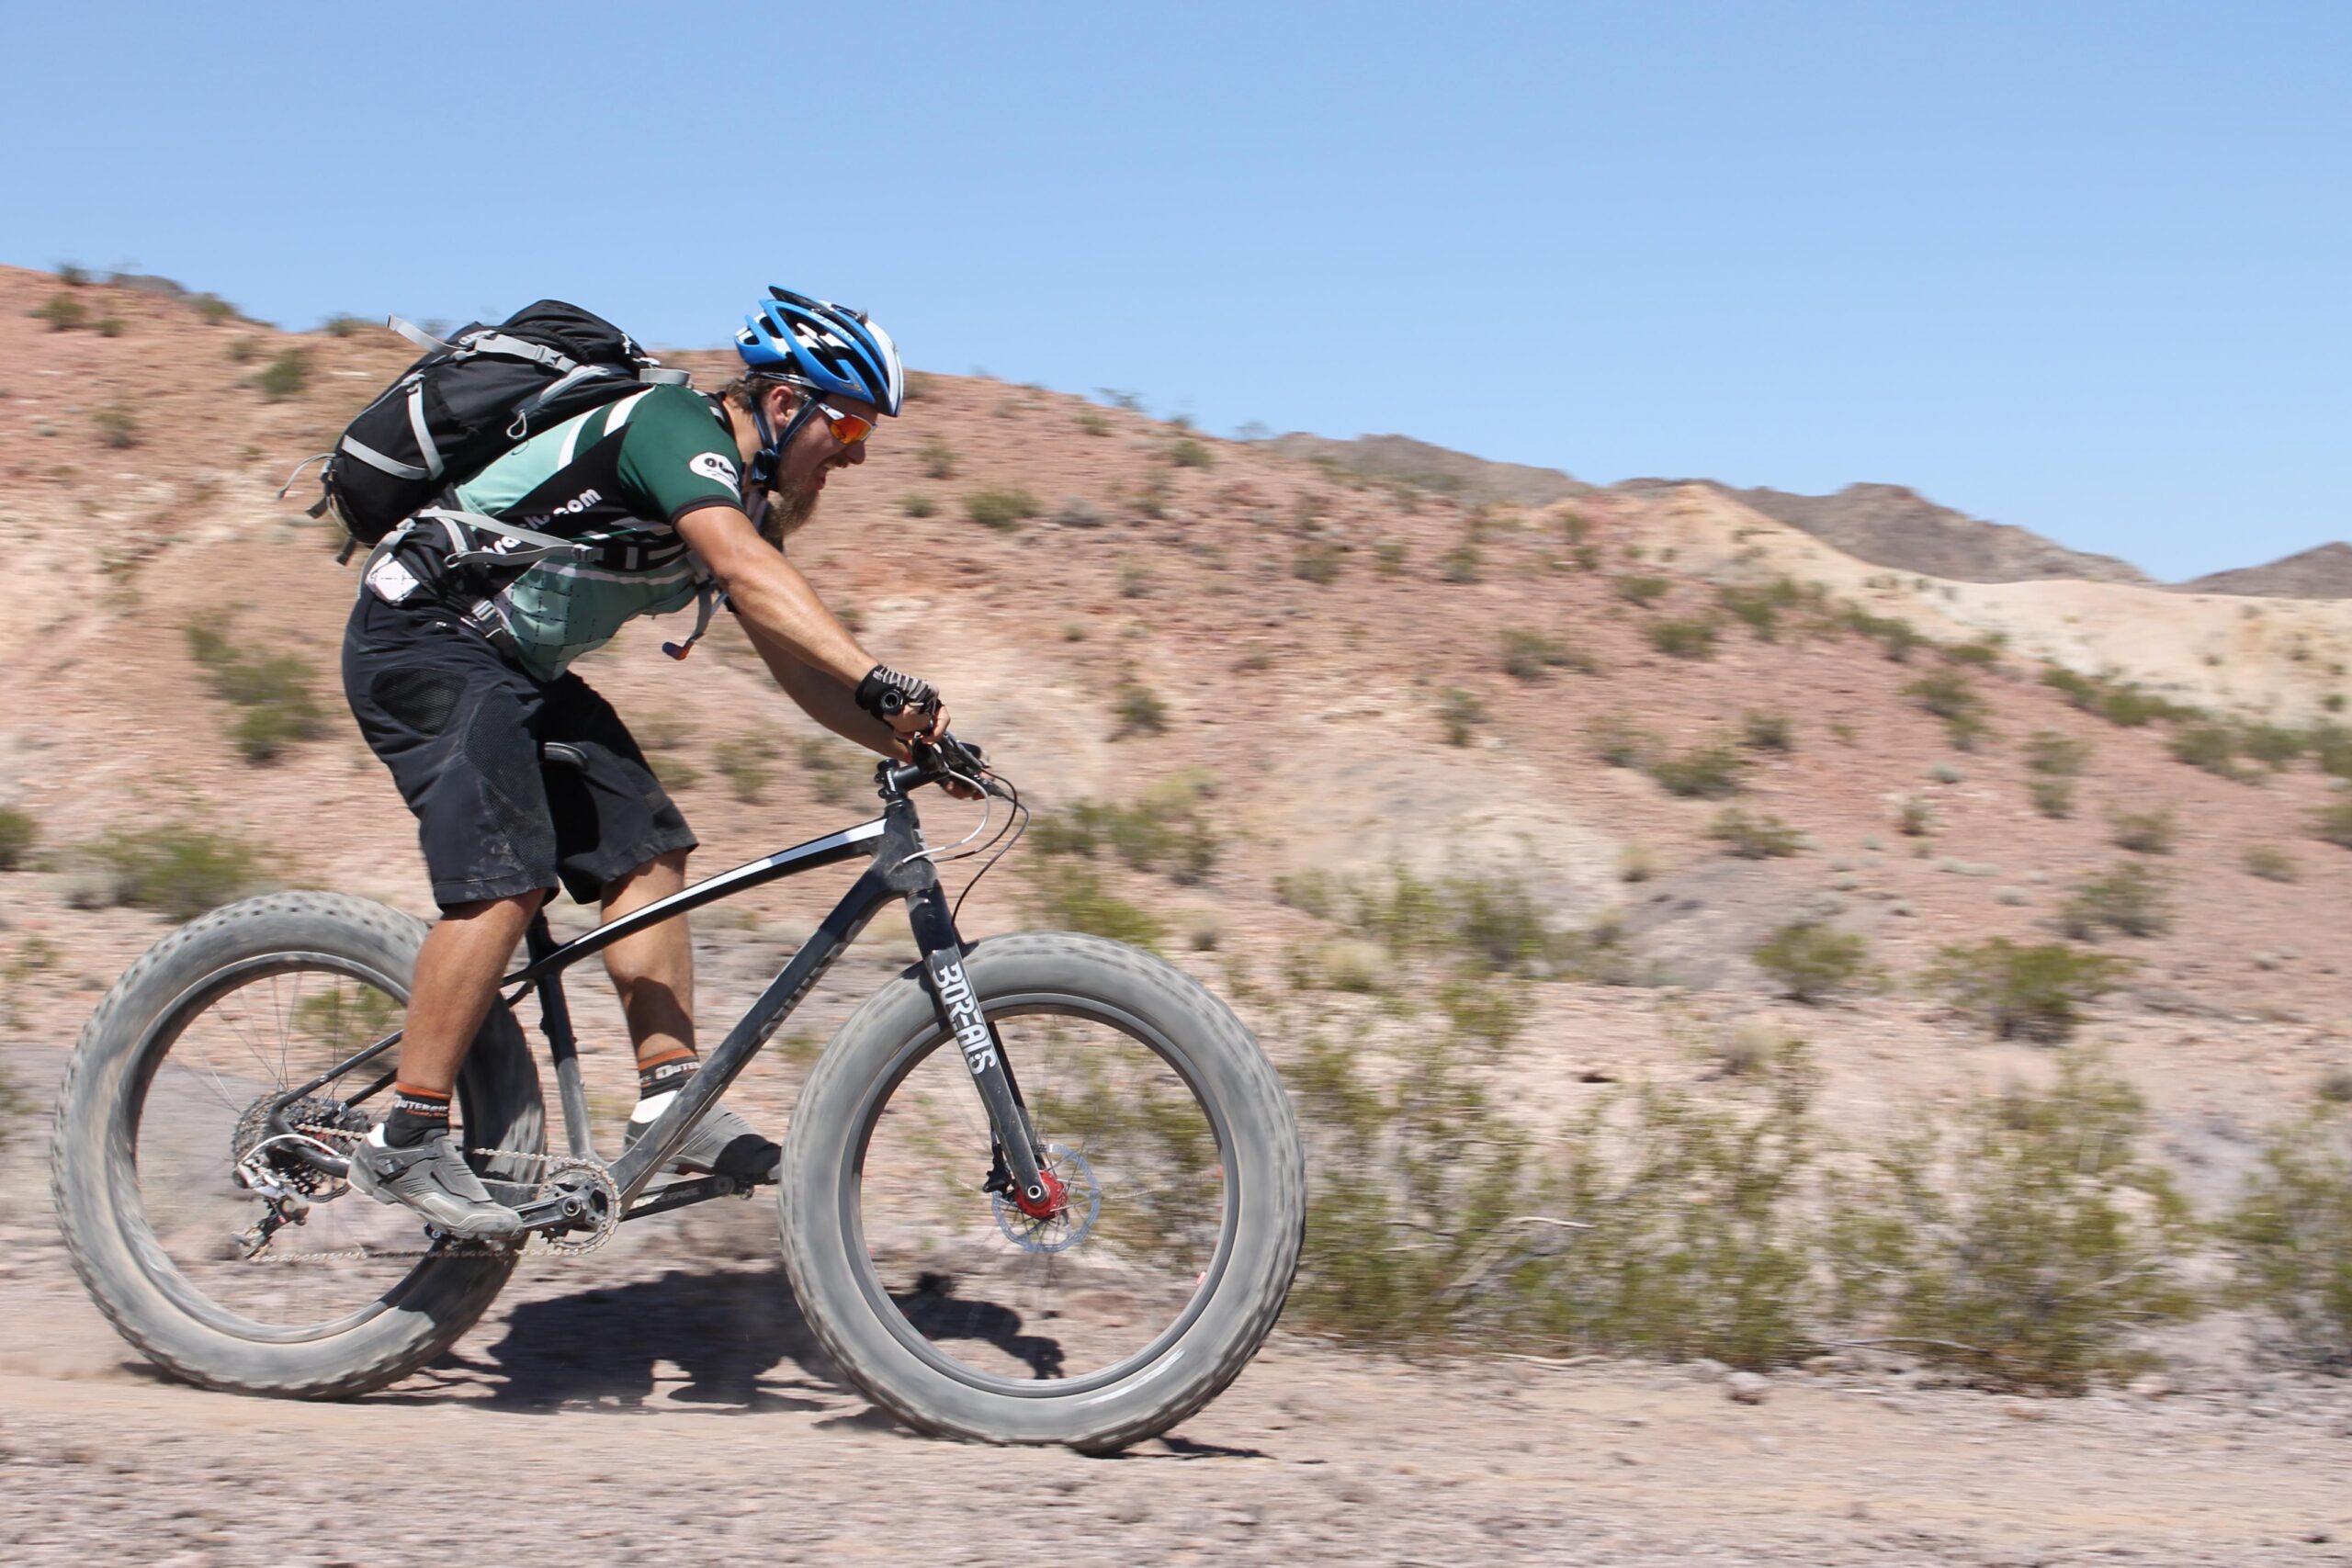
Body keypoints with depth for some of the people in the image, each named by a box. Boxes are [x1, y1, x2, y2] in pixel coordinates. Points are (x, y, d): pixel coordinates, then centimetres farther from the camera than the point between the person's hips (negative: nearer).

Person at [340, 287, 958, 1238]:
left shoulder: (742, 500, 10)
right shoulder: (678, 426, -19)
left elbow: (792, 663, 9)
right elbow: (748, 572, -37)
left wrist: (900, 739, -6)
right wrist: (884, 682, -47)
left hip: (518, 665, 10)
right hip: (424, 636, -10)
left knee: (645, 850, 0)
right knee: (506, 879, -20)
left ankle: (671, 1103, 1)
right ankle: (405, 1143, -14)